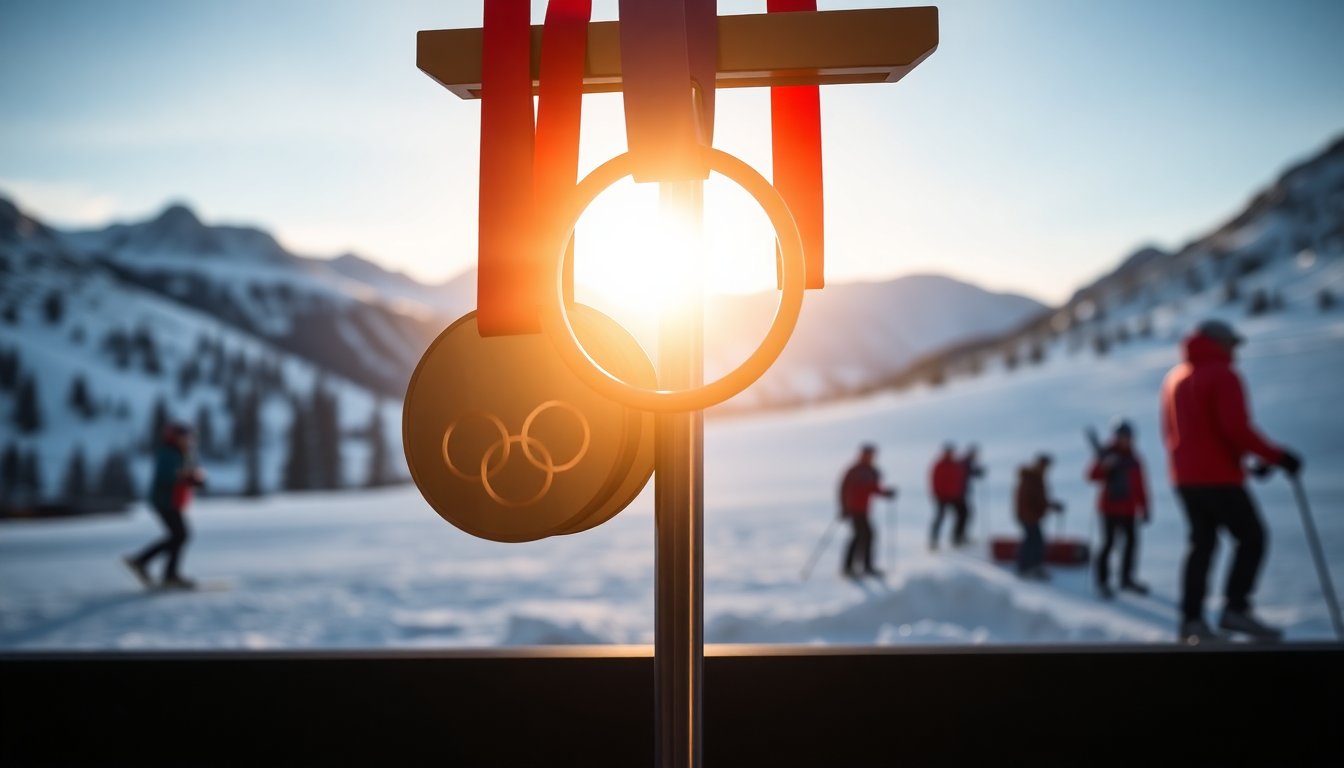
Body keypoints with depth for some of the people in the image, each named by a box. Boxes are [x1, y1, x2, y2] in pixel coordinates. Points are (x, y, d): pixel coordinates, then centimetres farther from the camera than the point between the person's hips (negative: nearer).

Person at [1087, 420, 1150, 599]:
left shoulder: (1133, 459, 11)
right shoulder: (1106, 454, -3)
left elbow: (1140, 486, 12)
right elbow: (1093, 475, -15)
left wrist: (1143, 507, 9)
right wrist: (1103, 466, -32)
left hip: (1128, 509, 5)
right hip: (1110, 507, -5)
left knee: (1131, 541, 7)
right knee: (1108, 542, -8)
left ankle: (1126, 579, 21)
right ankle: (1102, 581, 0)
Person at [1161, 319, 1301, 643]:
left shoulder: (1174, 377, 16)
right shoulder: (1223, 376, -10)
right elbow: (1237, 429, -20)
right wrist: (1277, 456, -13)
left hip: (1185, 479, 8)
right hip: (1219, 478, -8)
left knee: (1202, 543, 9)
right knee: (1252, 538, 1)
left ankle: (1192, 618, 4)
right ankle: (1235, 608, -8)